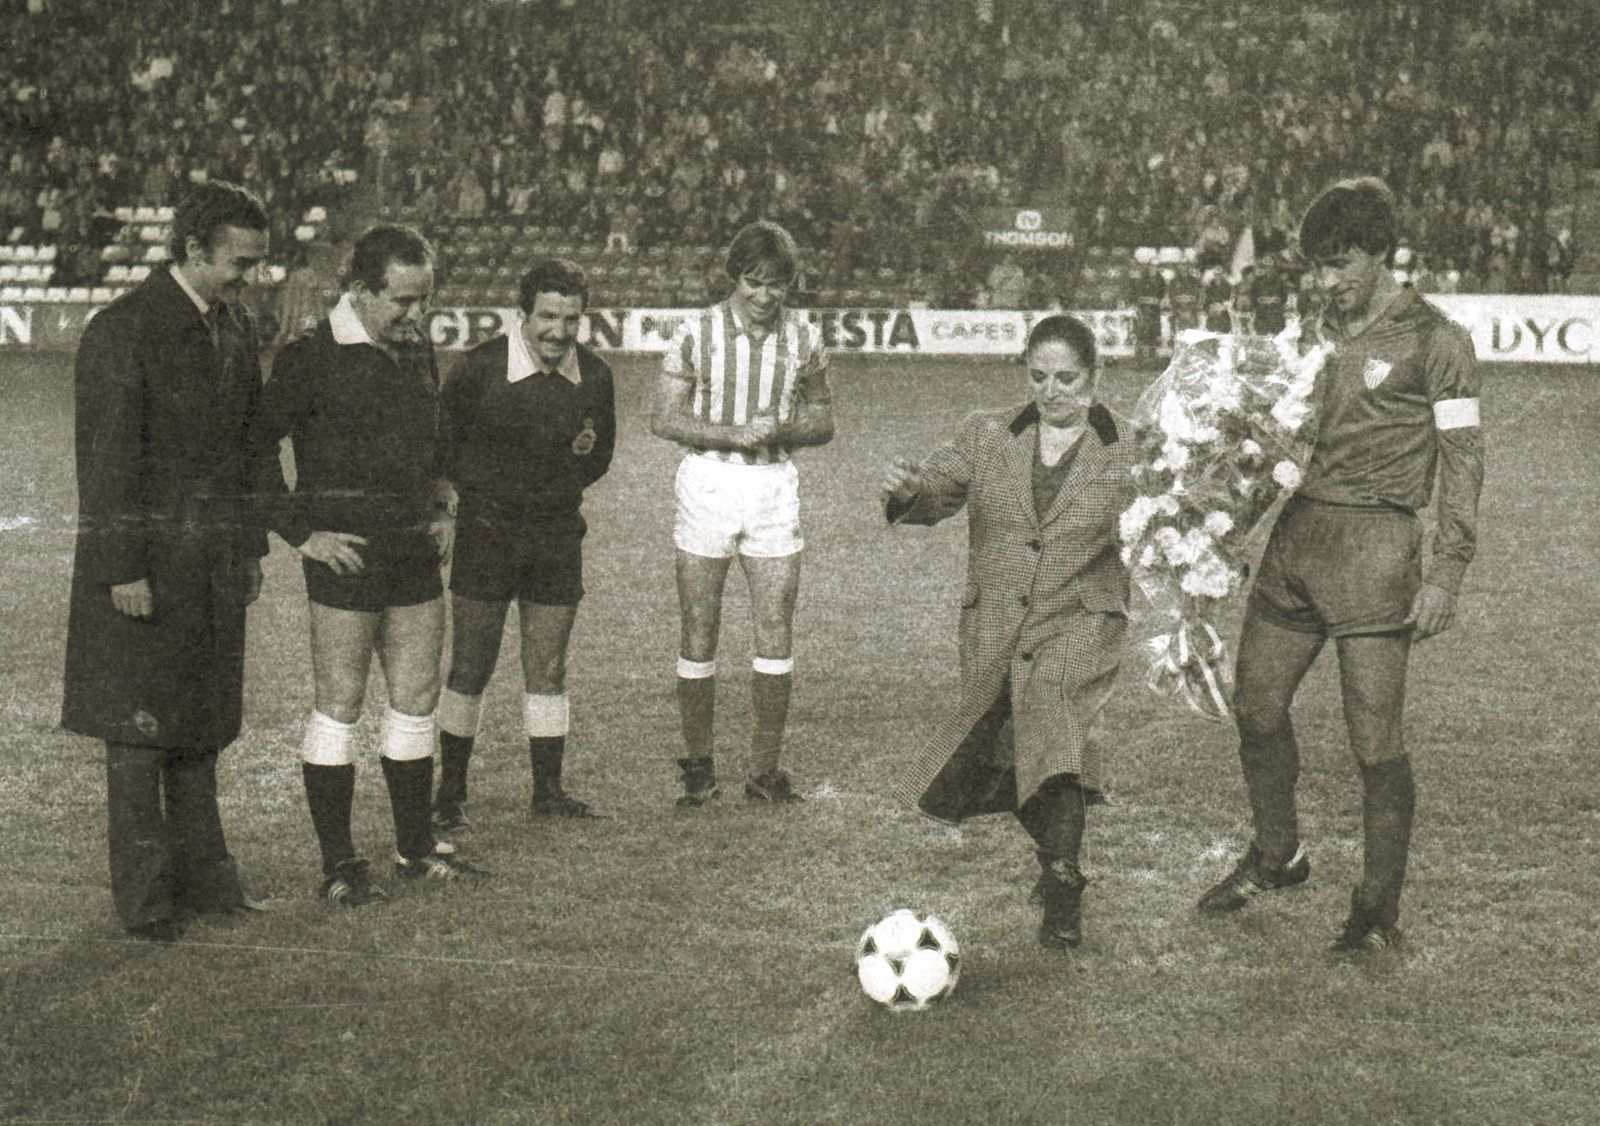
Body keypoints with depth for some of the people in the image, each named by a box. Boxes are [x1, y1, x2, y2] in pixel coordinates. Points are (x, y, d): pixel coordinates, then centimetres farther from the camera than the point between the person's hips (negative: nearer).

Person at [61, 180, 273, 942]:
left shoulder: (236, 325, 10)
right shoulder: (122, 331, -13)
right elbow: (106, 459, -15)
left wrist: (251, 548, 15)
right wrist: (122, 570, -17)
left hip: (213, 563, 7)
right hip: (143, 560, -7)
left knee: (200, 725, 13)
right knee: (137, 733, 1)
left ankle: (201, 874, 22)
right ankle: (143, 896, 8)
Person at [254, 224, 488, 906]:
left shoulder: (419, 353, 11)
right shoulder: (312, 360, -11)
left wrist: (442, 511, 16)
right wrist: (301, 534, -11)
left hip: (416, 553, 7)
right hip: (345, 555, -7)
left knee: (417, 701, 11)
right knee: (339, 706, 0)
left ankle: (417, 848, 23)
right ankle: (337, 865, 8)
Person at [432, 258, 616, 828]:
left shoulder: (594, 375, 2)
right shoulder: (482, 366, -11)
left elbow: (599, 461, 16)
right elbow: (440, 443, -1)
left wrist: (585, 454, -2)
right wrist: (480, 491, -3)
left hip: (558, 531, 3)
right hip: (486, 530, -3)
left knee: (548, 670, 8)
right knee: (470, 669, 1)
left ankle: (548, 789, 18)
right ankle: (450, 792, 12)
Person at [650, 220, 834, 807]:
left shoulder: (804, 337, 4)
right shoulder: (698, 332, -3)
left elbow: (823, 421, 11)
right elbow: (663, 418, -3)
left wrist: (782, 431, -12)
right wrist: (733, 434, -17)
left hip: (774, 487, 2)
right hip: (708, 482, -2)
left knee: (776, 636, 0)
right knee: (699, 635, 2)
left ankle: (766, 769, 11)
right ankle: (698, 765, 14)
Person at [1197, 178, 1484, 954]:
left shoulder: (1434, 340, -3)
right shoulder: (1315, 334, 15)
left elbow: (1462, 460, -5)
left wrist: (1446, 572, -11)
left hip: (1374, 553, -6)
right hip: (1294, 541, 6)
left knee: (1374, 740, -5)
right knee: (1255, 706, 9)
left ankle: (1379, 912, 8)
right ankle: (1276, 855, 32)